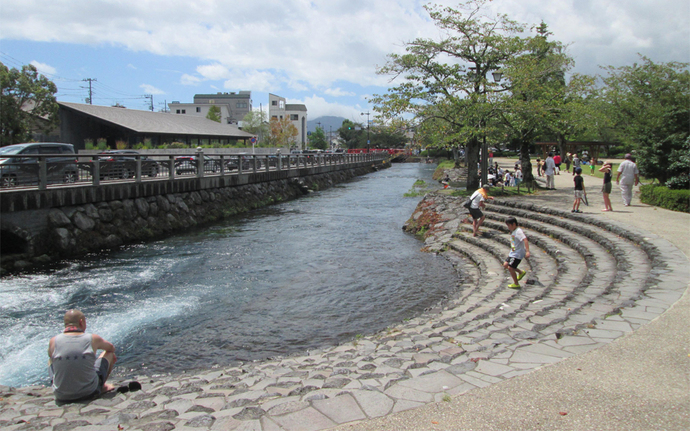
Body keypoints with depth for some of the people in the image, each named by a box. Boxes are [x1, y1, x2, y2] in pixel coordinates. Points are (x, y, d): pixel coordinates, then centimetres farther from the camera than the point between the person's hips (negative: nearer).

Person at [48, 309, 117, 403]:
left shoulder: (53, 341, -6)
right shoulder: (93, 339, -7)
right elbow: (112, 348, 14)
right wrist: (110, 355, 38)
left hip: (62, 397, 2)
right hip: (89, 393, -2)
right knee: (110, 354, 20)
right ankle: (102, 386, 34)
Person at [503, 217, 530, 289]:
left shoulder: (518, 231, -19)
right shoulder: (513, 232, 11)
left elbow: (525, 240, -31)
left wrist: (527, 251, -40)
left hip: (517, 254, -10)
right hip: (512, 253, 10)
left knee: (510, 268, -9)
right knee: (505, 265, 10)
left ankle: (516, 284, 7)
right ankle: (521, 272, 24)